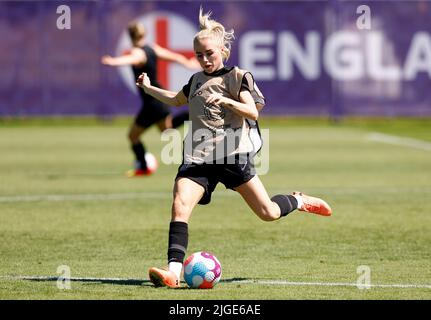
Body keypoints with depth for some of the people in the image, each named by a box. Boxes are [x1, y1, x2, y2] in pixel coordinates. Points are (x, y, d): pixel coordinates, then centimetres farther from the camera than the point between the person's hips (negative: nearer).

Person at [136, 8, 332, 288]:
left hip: (233, 155, -4)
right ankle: (173, 272, -29)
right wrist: (149, 89, 32)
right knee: (180, 206, -20)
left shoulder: (237, 77, 0)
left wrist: (227, 101, -27)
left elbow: (253, 112, -13)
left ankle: (300, 201, 32)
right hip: (198, 158, 4)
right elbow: (177, 100, 38)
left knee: (268, 213, -2)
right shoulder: (197, 80, 17)